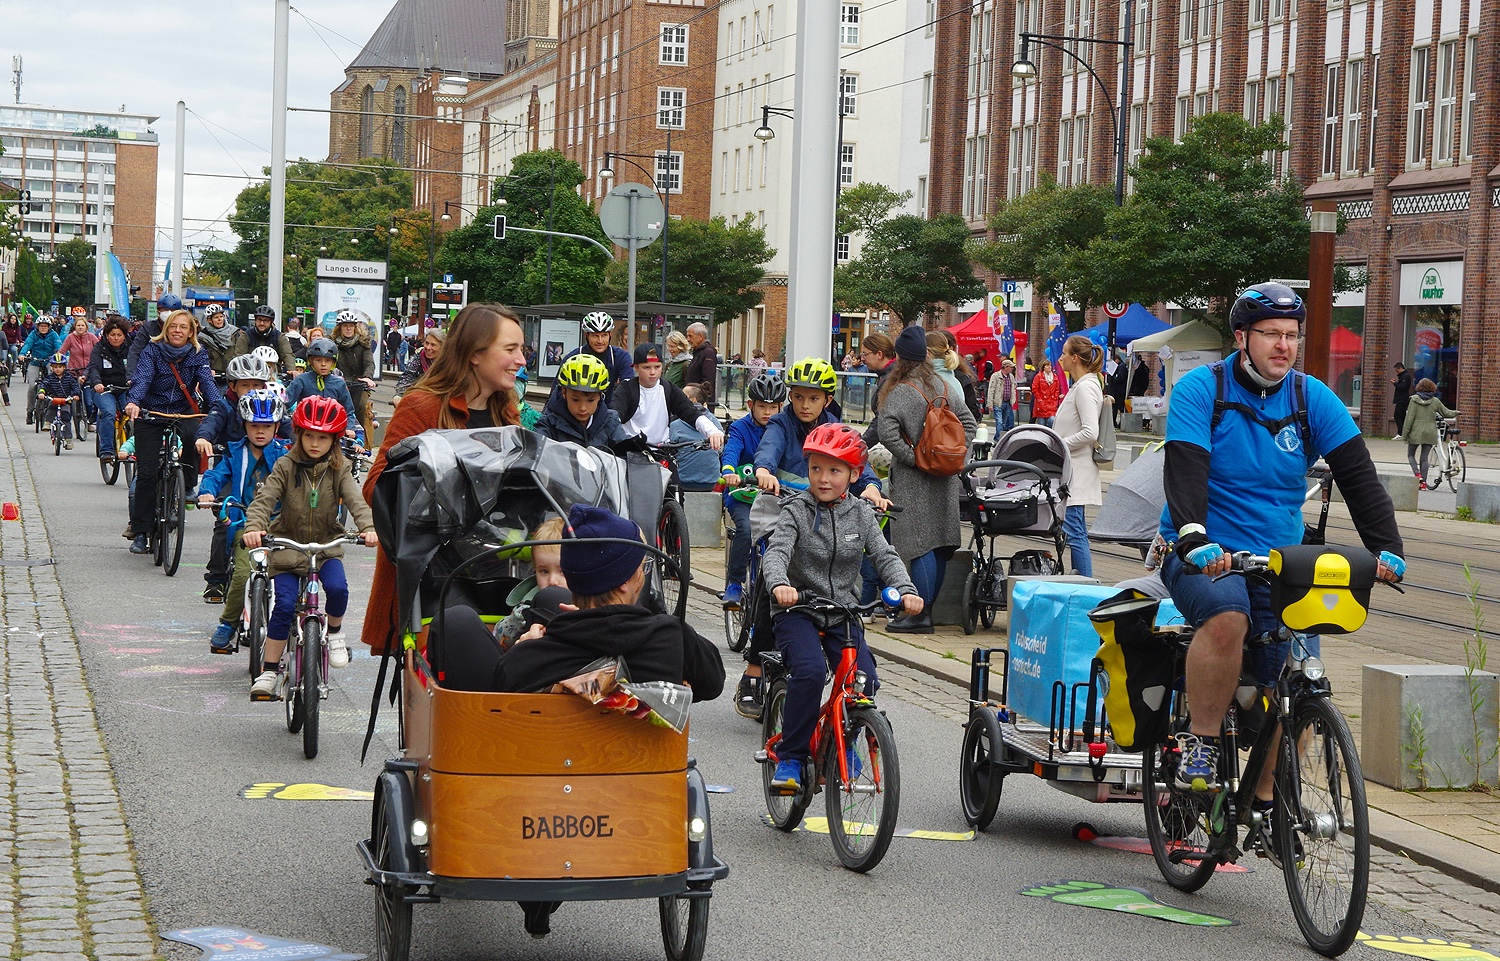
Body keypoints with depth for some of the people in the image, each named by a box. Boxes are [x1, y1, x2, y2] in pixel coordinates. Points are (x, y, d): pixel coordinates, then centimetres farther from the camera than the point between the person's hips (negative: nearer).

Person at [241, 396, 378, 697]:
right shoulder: (286, 467, -4)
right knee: (284, 605, -15)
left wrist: (368, 528, -35)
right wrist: (254, 527, -35)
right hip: (287, 545, -1)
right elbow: (264, 499, -15)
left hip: (327, 545, 1)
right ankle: (269, 671, -2)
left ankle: (335, 632, 5)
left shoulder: (339, 470, -1)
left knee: (337, 588, -27)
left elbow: (355, 501, -14)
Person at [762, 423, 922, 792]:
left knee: (865, 681, -15)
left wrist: (906, 590, -20)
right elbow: (776, 552, -19)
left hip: (843, 613, 3)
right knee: (809, 672, -29)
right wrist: (779, 584, -41)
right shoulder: (797, 511, -5)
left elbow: (885, 556, 0)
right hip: (798, 609, -3)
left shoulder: (861, 514, 6)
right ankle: (791, 757, -14)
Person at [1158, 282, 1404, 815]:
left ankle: (1266, 807, 14)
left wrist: (1386, 548, -18)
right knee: (1228, 616, -36)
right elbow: (1184, 470, -21)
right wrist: (1195, 539, -38)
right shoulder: (1200, 389, -8)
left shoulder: (1312, 398, 2)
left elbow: (1358, 475, -4)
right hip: (1203, 556, -4)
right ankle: (1200, 747, -20)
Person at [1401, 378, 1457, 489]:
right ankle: (1423, 482, 7)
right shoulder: (1435, 401, 1)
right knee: (1424, 458, 8)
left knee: (1411, 455, 12)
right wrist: (1456, 413, 33)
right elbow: (1446, 413, 12)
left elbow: (1410, 417, -8)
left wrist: (1405, 433, -4)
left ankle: (1417, 474, -9)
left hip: (1416, 432, -2)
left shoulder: (1415, 400, -6)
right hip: (1430, 433, 2)